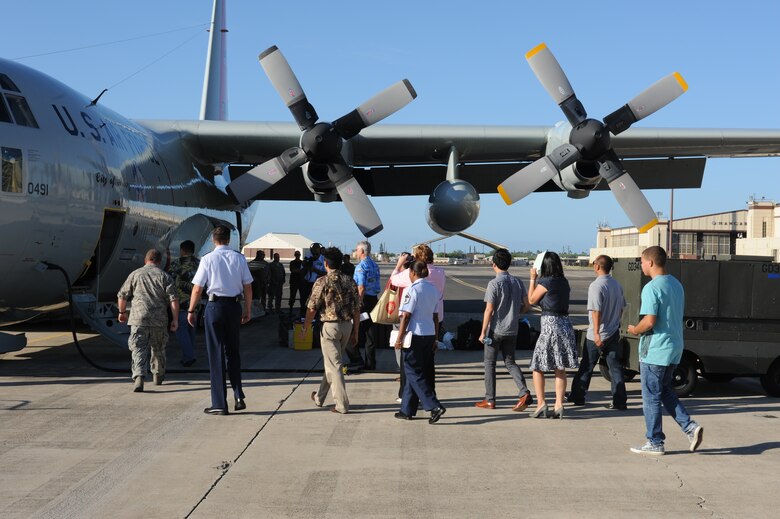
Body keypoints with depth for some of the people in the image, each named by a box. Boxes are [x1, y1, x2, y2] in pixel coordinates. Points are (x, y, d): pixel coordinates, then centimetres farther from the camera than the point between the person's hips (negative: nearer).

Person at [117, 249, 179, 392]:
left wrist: (122, 312, 26)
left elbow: (122, 296, 10)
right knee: (158, 349, 18)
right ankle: (158, 376, 32)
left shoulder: (135, 274, 8)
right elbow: (173, 299, -5)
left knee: (139, 349, -5)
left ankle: (139, 377, -24)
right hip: (159, 320, 1)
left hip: (138, 318, -1)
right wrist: (175, 319, 1)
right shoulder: (164, 276, 4)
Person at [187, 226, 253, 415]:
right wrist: (248, 310, 14)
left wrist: (191, 310, 6)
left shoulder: (208, 259, -6)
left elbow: (197, 288, -5)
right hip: (235, 306, 3)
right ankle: (239, 396, 9)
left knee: (216, 354, 3)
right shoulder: (239, 258, 1)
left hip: (215, 305, -3)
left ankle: (219, 404, 6)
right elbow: (248, 286, 4)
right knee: (233, 351, 18)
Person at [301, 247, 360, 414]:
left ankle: (342, 405, -3)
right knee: (330, 362, 19)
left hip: (330, 326, -6)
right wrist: (355, 332, 12)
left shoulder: (322, 282, -10)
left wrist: (305, 327, 3)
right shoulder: (349, 281, 5)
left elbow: (312, 308, -10)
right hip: (347, 325, 6)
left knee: (334, 365, -1)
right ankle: (320, 397, 32)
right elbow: (356, 309, 5)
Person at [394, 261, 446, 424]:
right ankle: (407, 410, 17)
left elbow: (406, 316, -14)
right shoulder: (433, 290, 10)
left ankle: (435, 406, -12)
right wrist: (435, 338, 19)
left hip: (415, 335, -7)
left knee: (414, 374, -1)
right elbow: (436, 316, 13)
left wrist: (399, 337, -9)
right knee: (414, 372, 14)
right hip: (429, 335, 7)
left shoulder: (412, 290, -12)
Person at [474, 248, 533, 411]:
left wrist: (483, 332, -10)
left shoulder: (494, 283, -14)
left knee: (490, 363, 8)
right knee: (510, 362, 13)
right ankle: (524, 393, -5)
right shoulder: (517, 282, 3)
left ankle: (490, 400, 12)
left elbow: (489, 310, -16)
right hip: (512, 330, 5)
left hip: (495, 330, -5)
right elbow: (527, 305, 6)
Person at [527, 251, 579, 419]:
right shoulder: (564, 282, 9)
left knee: (537, 367, 4)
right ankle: (559, 405, 8)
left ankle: (541, 404, -2)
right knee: (560, 369, 9)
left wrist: (532, 278, 10)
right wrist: (538, 278, 20)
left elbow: (532, 300, 2)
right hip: (565, 323, 7)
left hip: (550, 324, -7)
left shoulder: (545, 282, -12)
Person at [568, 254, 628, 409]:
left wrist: (596, 333, -22)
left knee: (586, 367, 8)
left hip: (597, 335, -6)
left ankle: (577, 396, 18)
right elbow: (621, 307, 17)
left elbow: (596, 311, -21)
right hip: (614, 333, 6)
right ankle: (619, 401, 3)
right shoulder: (617, 285, 8)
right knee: (615, 367, 5)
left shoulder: (596, 286, -16)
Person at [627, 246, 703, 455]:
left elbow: (649, 321, -24)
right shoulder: (677, 285, 11)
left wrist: (634, 330, -4)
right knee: (665, 391, 21)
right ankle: (690, 426, 9)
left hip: (655, 350, -8)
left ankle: (655, 443, 10)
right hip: (674, 348, 8)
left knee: (651, 397, 3)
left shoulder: (652, 288, -17)